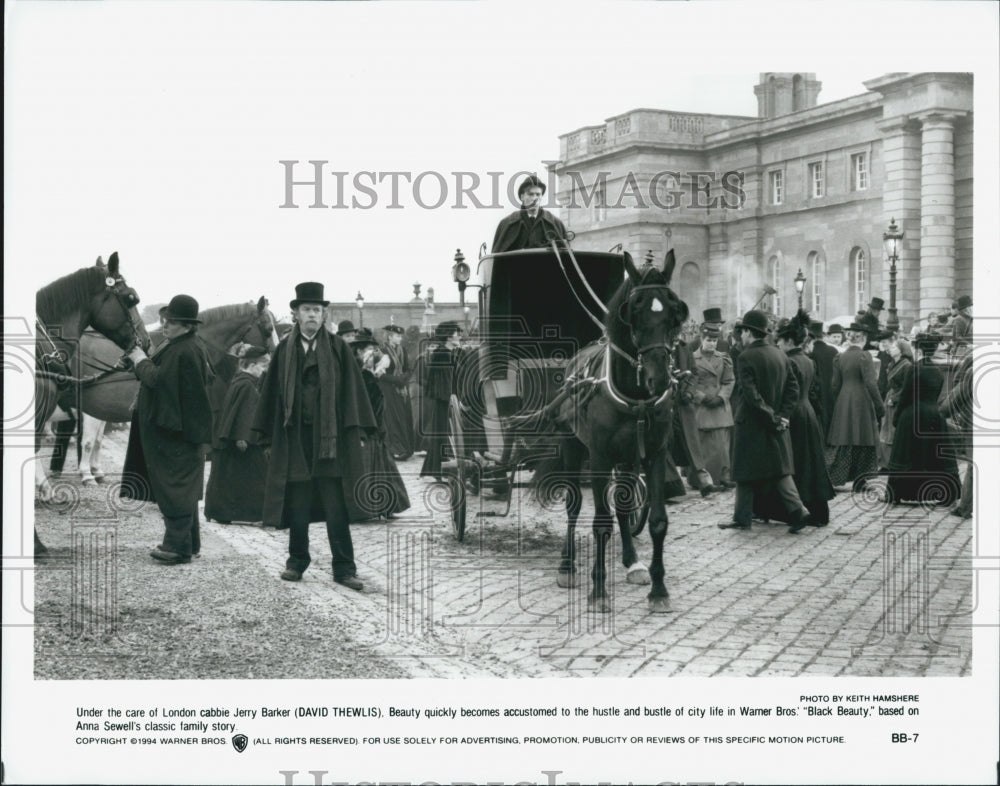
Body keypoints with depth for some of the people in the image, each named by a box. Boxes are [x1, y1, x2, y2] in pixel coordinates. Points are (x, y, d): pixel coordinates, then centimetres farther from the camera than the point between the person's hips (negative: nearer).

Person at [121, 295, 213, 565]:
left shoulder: (182, 352, -19)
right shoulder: (178, 348, 14)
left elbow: (158, 378, -23)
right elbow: (161, 377, 16)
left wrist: (140, 362, -8)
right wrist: (142, 362, 4)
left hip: (176, 434, -11)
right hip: (179, 430, 11)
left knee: (174, 485, -6)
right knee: (182, 487, 16)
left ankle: (178, 546, -3)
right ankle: (189, 542, 24)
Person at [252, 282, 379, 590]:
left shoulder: (338, 348, 3)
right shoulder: (285, 349, 8)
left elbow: (352, 389, 0)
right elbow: (272, 391, 9)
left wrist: (358, 430, -6)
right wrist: (268, 433, 5)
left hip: (330, 435, -2)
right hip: (294, 435, 2)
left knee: (336, 506, -1)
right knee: (297, 503, 8)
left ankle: (344, 568, 4)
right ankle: (297, 561, 22)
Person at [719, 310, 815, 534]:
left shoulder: (746, 358, -15)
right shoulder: (779, 354, 6)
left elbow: (752, 396, -21)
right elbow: (793, 388, 6)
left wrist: (773, 418, -14)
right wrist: (783, 415, 1)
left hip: (750, 424, -6)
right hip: (775, 425, 6)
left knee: (745, 473, 5)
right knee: (780, 469, 11)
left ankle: (742, 518, 12)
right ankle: (799, 511, 1)